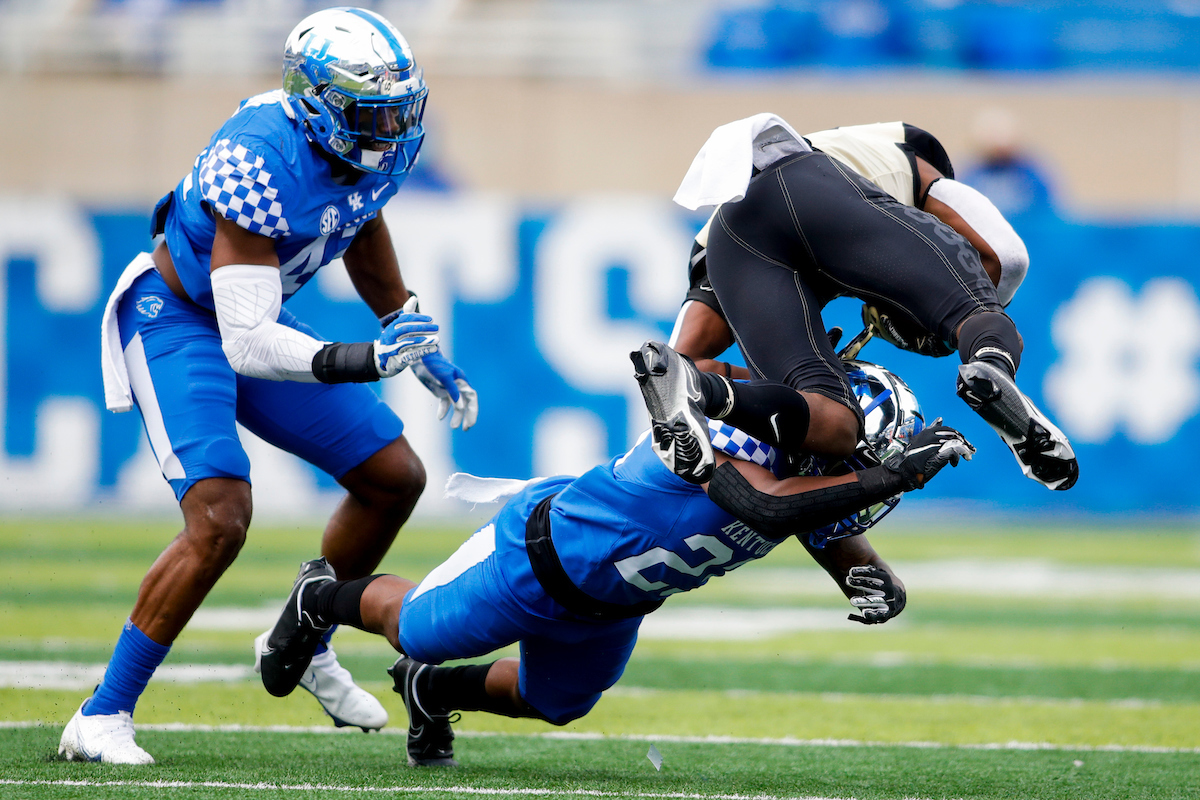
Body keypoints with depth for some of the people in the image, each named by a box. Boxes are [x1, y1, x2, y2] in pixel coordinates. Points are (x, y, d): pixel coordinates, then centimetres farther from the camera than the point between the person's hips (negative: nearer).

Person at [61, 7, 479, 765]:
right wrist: (363, 362, -48)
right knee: (219, 520, -24)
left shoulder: (383, 144, -11)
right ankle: (102, 716, -15)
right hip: (174, 320, -8)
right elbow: (247, 344, -38)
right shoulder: (263, 165, -36)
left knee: (396, 479, 8)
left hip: (254, 314, 8)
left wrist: (413, 339, 17)